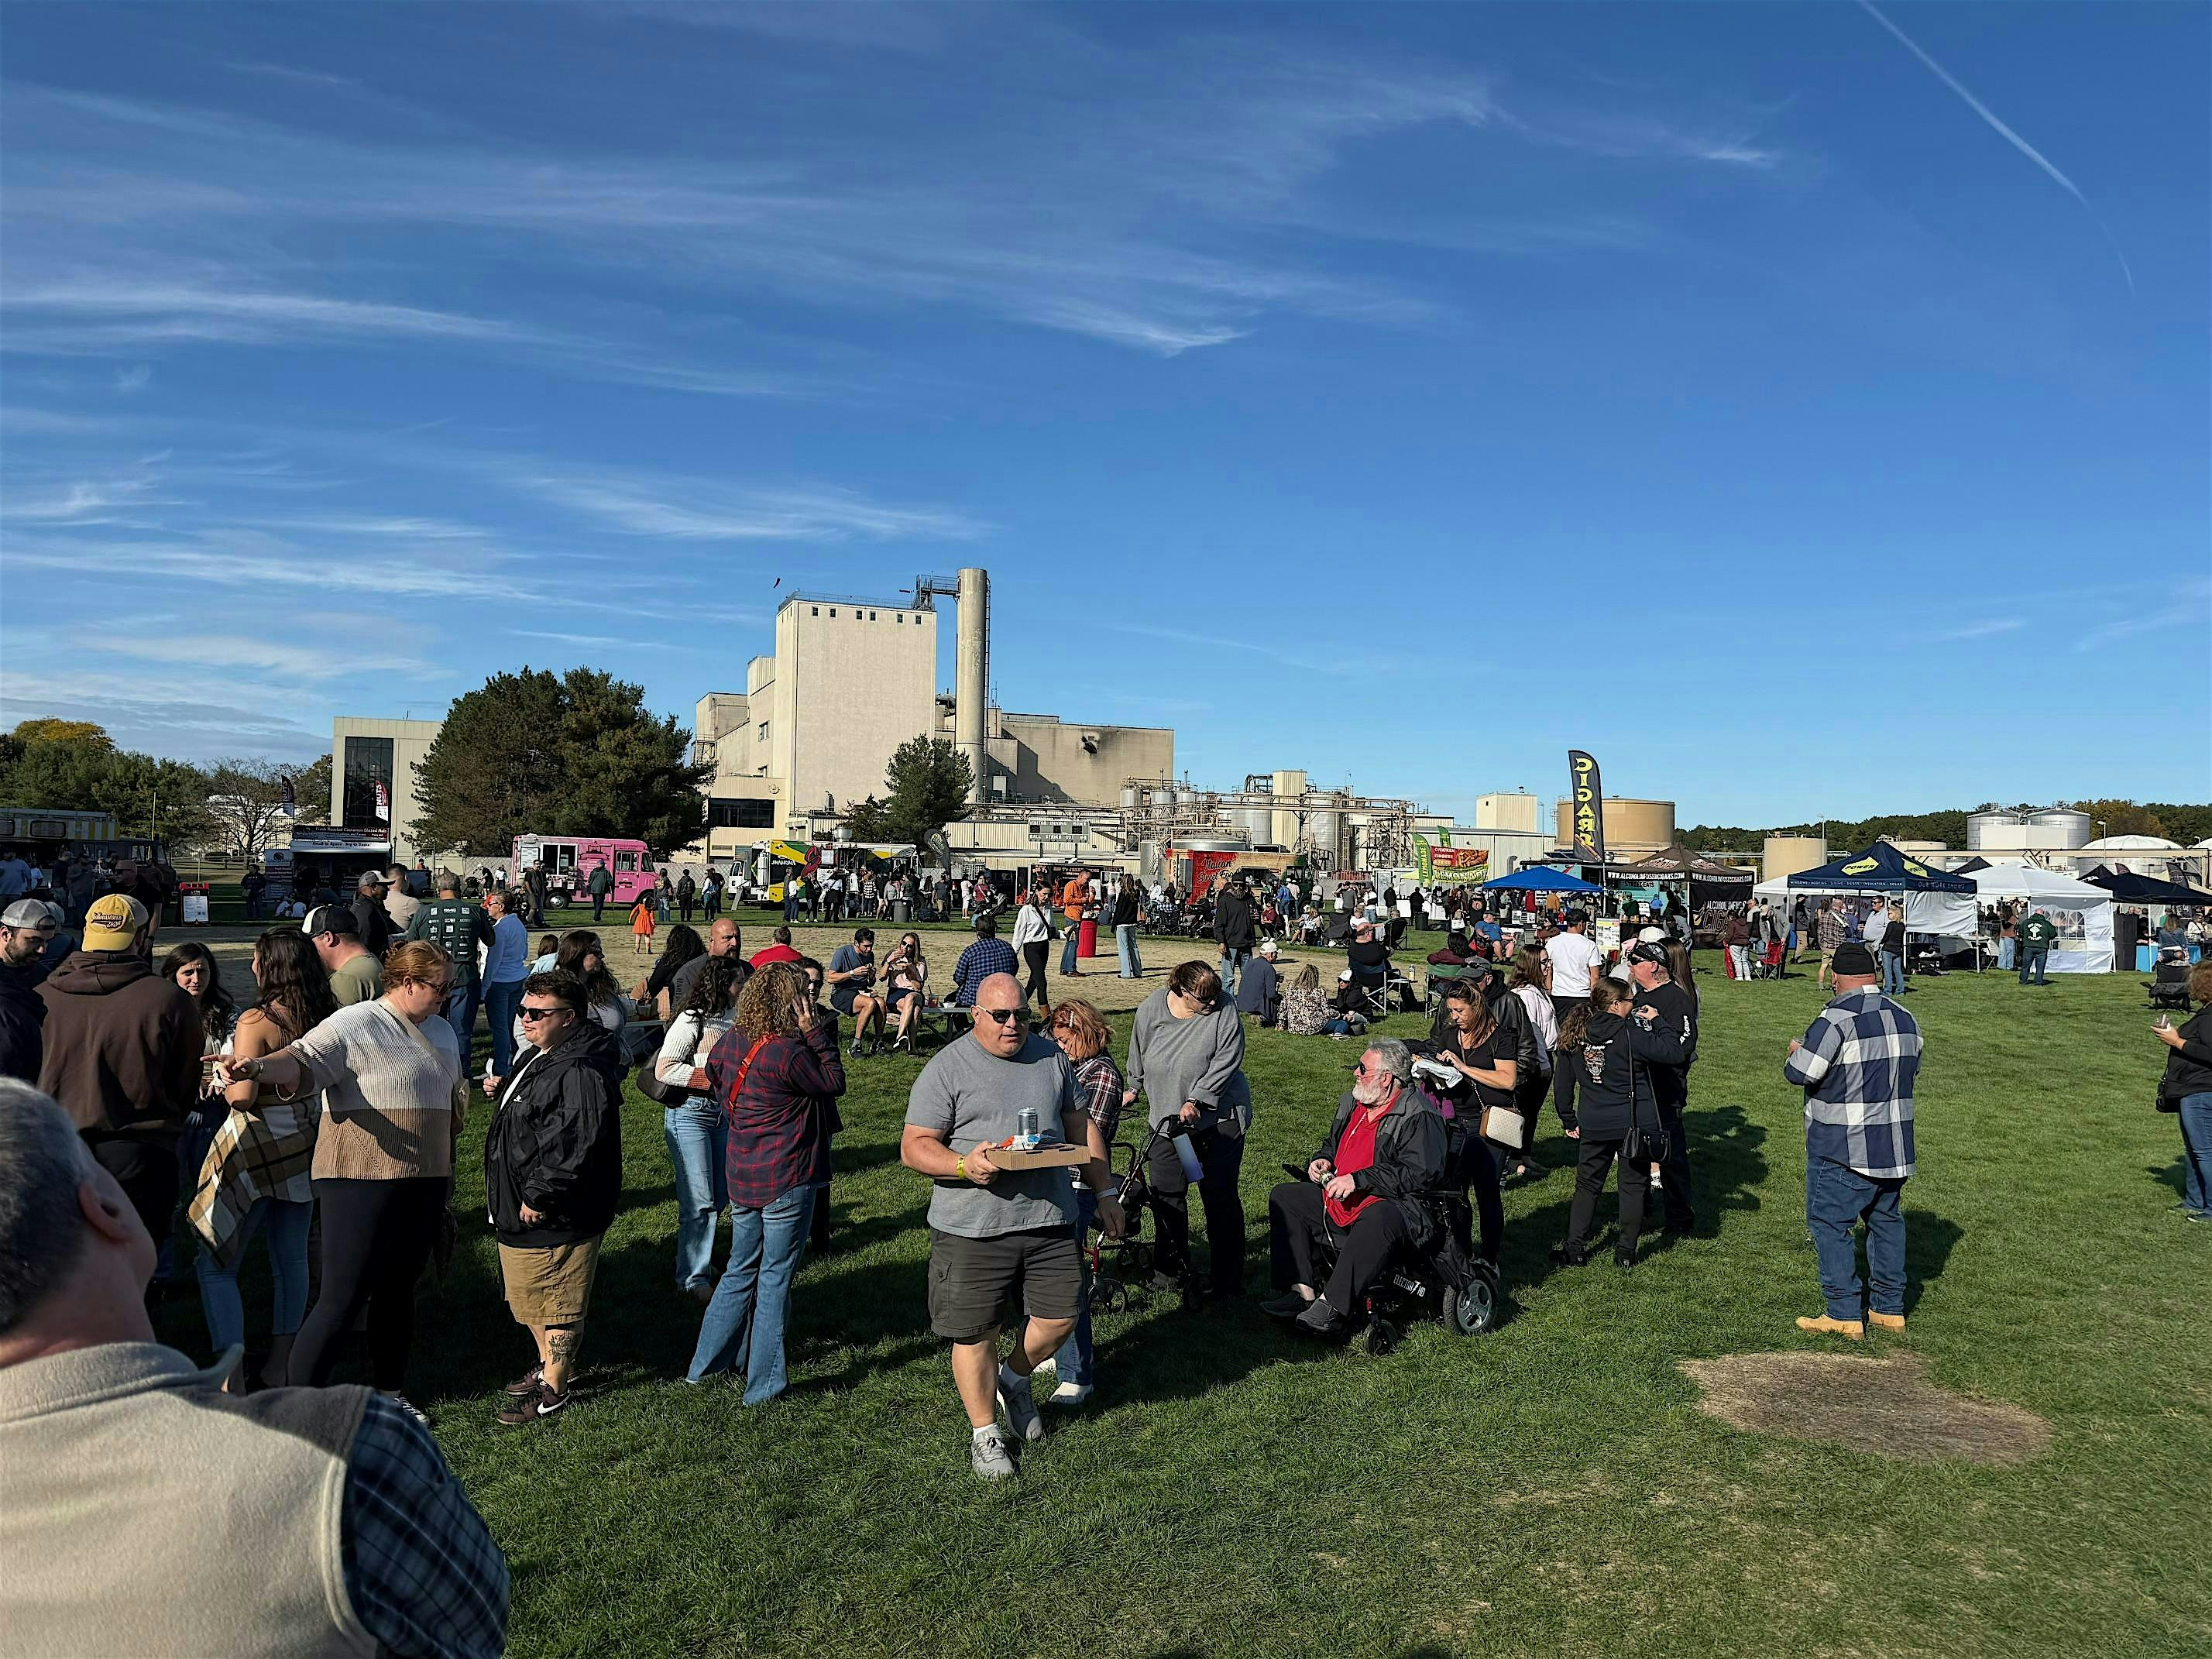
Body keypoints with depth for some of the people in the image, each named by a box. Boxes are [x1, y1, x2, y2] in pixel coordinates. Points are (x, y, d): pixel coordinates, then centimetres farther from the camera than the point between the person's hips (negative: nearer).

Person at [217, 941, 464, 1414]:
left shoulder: (441, 1030, 15)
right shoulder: (355, 1025, -10)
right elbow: (303, 1060, -27)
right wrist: (257, 1066, -48)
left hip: (423, 1181, 7)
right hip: (361, 1180, -7)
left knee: (398, 1288, 17)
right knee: (344, 1298, -6)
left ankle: (390, 1391, 30)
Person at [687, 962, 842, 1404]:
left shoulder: (730, 1041, -1)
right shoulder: (788, 1052, -23)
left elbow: (712, 1077, 17)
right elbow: (835, 1083, -11)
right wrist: (816, 1033, -13)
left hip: (742, 1176, 7)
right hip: (787, 1180, -7)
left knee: (741, 1270, 22)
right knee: (775, 1277, 6)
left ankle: (706, 1364, 33)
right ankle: (763, 1385, 15)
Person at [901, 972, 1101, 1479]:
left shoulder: (1051, 1057, 9)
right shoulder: (947, 1068, -7)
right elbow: (914, 1147, -8)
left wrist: (1102, 1191, 17)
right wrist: (964, 1165, -25)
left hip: (1049, 1220, 4)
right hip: (972, 1228, -4)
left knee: (1060, 1318, 8)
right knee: (976, 1333, 4)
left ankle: (1015, 1378, 38)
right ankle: (984, 1432, 27)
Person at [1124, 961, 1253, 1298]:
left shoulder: (1224, 1013, -14)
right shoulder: (1152, 1009, -4)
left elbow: (1225, 1064, -16)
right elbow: (1138, 1053, 14)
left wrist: (1195, 1100, -23)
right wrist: (1134, 1087, 26)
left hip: (1219, 1117, -3)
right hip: (1166, 1117, 3)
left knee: (1219, 1196, -1)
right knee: (1165, 1195, 5)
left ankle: (1229, 1280, 9)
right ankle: (1172, 1266, 24)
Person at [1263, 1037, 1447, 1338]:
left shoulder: (1419, 1115, -11)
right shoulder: (1352, 1103, 15)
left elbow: (1419, 1175, -22)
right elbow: (1331, 1143, 32)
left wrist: (1358, 1180, -23)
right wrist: (1321, 1159, 7)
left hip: (1402, 1205, -8)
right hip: (1339, 1201, 8)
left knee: (1377, 1218, -41)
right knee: (1284, 1197, -2)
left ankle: (1332, 1306, -40)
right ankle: (1303, 1291, -15)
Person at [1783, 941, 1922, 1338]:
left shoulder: (1837, 1018, -19)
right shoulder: (1904, 1018, 7)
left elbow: (1798, 1072, -22)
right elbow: (1912, 1066, 22)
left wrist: (1797, 1050, -2)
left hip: (1843, 1149, -8)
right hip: (1894, 1144, 8)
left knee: (1830, 1222, 0)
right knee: (1886, 1219, 18)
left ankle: (1844, 1314, 1)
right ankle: (1889, 1308, 25)